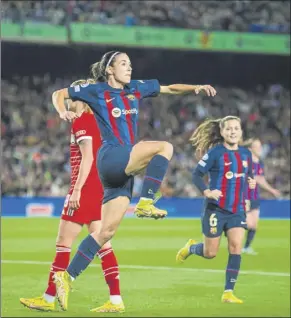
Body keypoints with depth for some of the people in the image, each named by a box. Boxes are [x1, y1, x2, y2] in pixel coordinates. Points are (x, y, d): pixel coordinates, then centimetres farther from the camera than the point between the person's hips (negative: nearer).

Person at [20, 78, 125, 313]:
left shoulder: (80, 122, -10)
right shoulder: (95, 120, 16)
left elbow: (88, 157, -19)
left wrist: (77, 190, -21)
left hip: (85, 189, -9)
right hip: (100, 189, 9)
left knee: (64, 243, -2)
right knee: (102, 243, 6)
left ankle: (49, 299, 3)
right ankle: (116, 300, 1)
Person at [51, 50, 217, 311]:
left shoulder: (135, 89, 17)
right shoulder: (96, 91, 2)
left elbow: (170, 88, 22)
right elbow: (59, 94, 10)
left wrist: (196, 87, 6)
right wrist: (63, 113, -11)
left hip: (124, 168, 6)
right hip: (111, 158, -6)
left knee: (107, 230, 1)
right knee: (165, 147, -19)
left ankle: (67, 277, 1)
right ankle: (145, 203, -17)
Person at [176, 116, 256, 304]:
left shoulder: (246, 154, 5)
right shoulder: (215, 152, -10)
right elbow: (197, 175, -8)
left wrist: (252, 182, -1)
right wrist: (206, 192, -24)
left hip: (237, 210, 4)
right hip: (216, 209, -4)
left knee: (236, 247, -11)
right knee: (210, 253, 4)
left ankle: (229, 292, -5)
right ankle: (190, 248, 39)